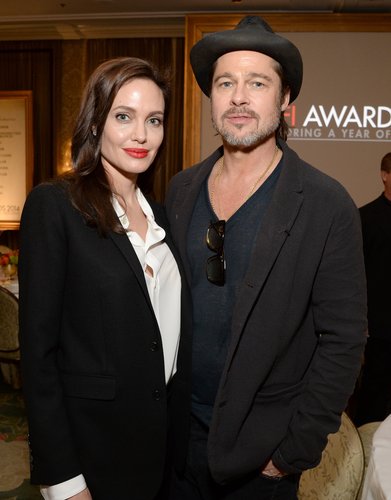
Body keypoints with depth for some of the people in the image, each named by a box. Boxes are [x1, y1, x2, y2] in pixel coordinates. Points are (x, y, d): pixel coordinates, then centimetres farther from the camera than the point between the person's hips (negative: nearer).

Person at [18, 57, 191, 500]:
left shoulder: (160, 214, 6)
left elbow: (172, 331, 10)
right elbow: (38, 348, -14)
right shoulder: (53, 204, -13)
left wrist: (184, 422, 5)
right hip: (91, 443, -5)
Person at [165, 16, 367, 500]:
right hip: (176, 434, 4)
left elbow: (342, 341, -13)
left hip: (262, 451, -3)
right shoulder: (180, 189, -2)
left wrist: (295, 452, -12)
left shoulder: (327, 206, -15)